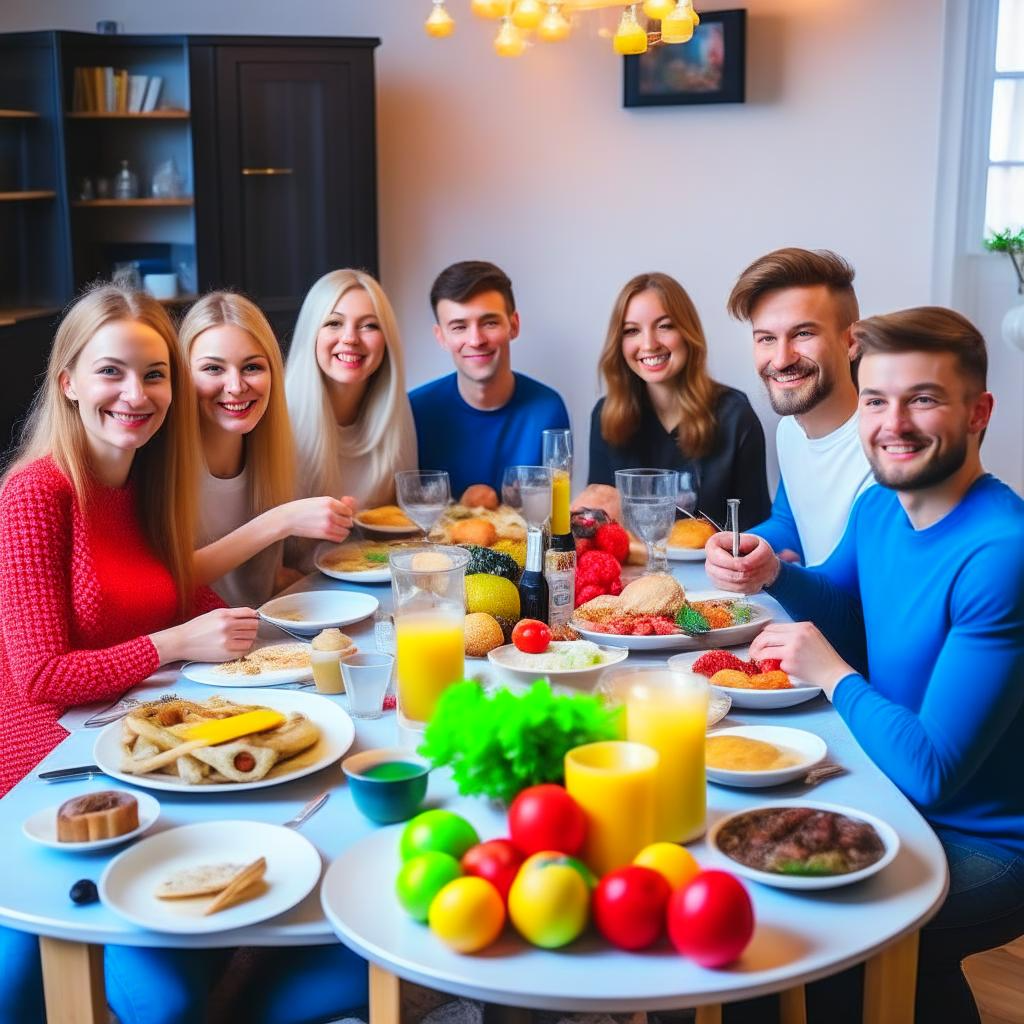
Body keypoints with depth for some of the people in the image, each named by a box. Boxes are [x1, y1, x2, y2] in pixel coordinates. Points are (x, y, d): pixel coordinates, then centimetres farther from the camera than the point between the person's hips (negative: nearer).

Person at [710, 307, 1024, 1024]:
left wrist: (832, 673, -15)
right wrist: (776, 575, -3)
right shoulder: (880, 506, -3)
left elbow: (930, 769, -28)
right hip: (898, 801, 8)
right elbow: (847, 608, 18)